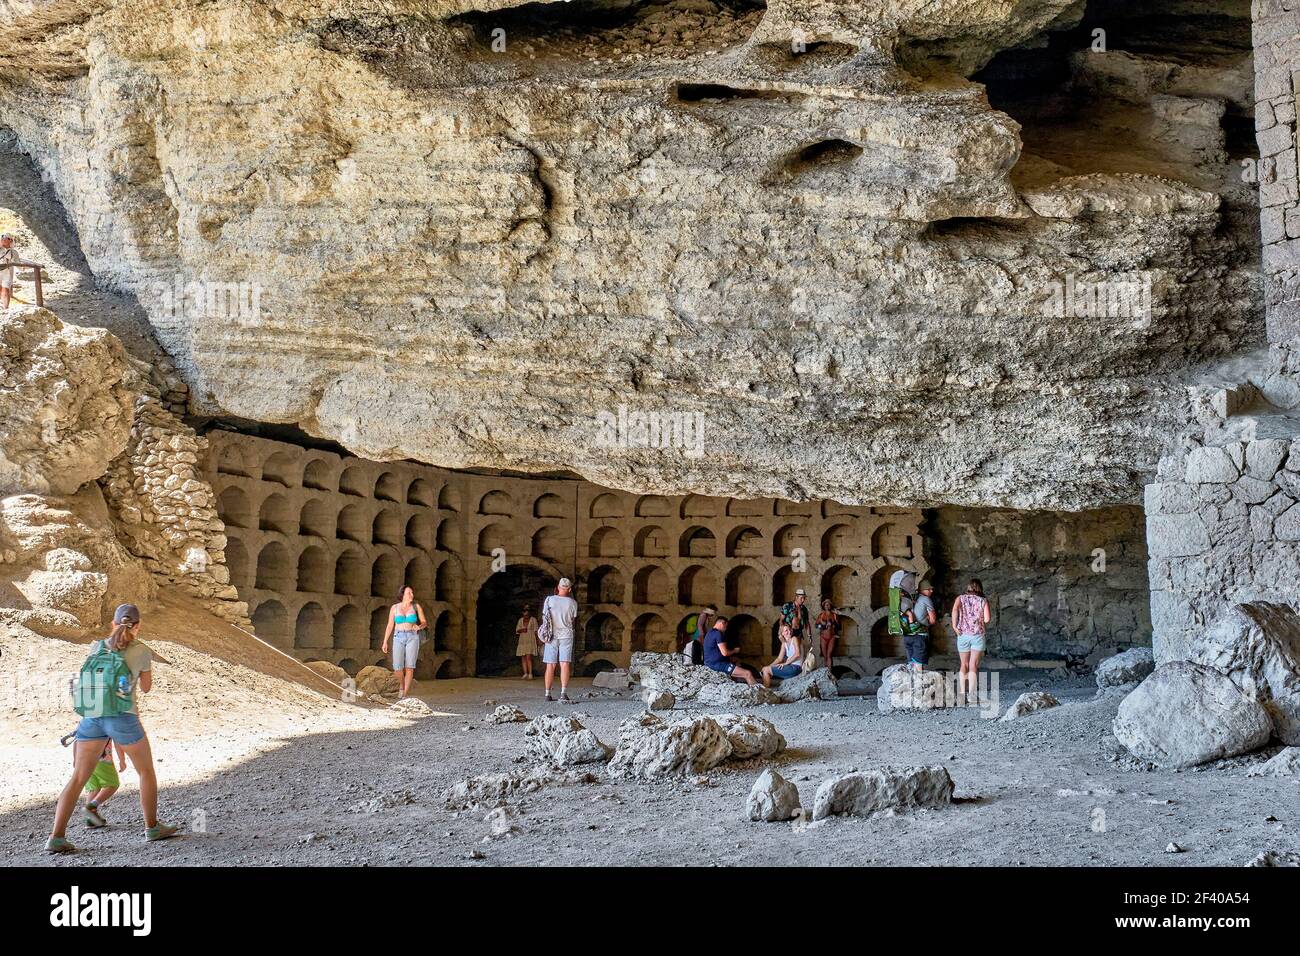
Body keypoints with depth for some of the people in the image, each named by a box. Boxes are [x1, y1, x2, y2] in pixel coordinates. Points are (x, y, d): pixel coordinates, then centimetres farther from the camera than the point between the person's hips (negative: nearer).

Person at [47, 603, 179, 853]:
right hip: (123, 717, -3)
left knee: (78, 778, 6)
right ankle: (152, 827, 21)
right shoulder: (143, 651, 1)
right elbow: (146, 687, 14)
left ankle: (56, 837, -2)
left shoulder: (96, 647, 9)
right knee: (146, 771, 16)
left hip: (92, 715, 3)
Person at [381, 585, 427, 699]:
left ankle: (405, 694, -7)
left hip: (412, 638, 0)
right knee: (397, 668, -9)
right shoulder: (394, 608, 4)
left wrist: (419, 627, -18)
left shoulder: (416, 607, 4)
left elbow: (424, 623, 5)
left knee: (409, 667, -13)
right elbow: (390, 626, 7)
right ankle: (403, 683, 23)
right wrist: (385, 642, 1)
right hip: (399, 638, 1)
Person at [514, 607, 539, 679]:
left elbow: (536, 631, 3)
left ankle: (530, 674, -12)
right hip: (522, 641, 4)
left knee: (528, 657, -14)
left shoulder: (533, 620, 3)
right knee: (523, 658, 0)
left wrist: (537, 642, -1)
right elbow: (517, 630, 12)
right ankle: (525, 674, 4)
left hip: (530, 640, -4)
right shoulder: (521, 620, 13)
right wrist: (521, 630, -10)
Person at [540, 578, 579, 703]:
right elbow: (574, 620, 5)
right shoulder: (572, 603, -3)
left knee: (550, 665, 8)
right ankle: (563, 693, -18)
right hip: (566, 635, -1)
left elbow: (544, 616, 5)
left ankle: (547, 694, 11)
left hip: (552, 635, 1)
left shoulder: (549, 599, -3)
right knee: (565, 664, -6)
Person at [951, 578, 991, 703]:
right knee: (973, 666, 0)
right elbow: (987, 619, -9)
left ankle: (962, 693, 13)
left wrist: (954, 626, -12)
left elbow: (955, 609, -17)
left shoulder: (960, 598, 4)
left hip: (963, 635, 1)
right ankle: (972, 694, -7)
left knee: (964, 665, 14)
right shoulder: (983, 601, 2)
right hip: (978, 635, -1)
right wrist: (980, 623, 12)